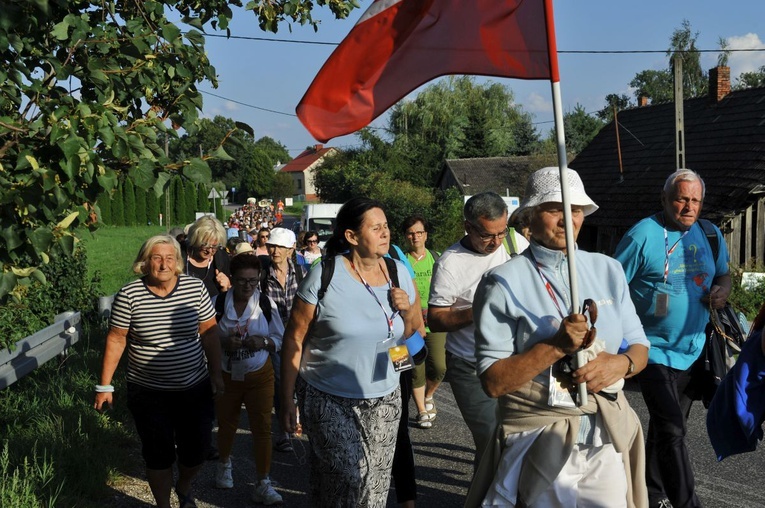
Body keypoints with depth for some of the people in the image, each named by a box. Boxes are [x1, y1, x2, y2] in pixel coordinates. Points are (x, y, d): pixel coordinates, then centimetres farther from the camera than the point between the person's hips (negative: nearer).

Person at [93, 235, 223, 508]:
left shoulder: (195, 287, -7)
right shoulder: (129, 295, -11)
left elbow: (209, 332, 1)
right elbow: (116, 340, -6)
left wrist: (216, 374, 1)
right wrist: (105, 386, -5)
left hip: (195, 389, 2)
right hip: (149, 394, -2)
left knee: (196, 451, 10)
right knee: (159, 454, 8)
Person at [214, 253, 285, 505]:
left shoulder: (266, 304, -8)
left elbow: (279, 340, -1)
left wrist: (263, 342, -22)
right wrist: (224, 342, -24)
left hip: (259, 375, 0)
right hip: (226, 376, 1)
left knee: (262, 427, -2)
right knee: (227, 425, 19)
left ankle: (263, 484, 9)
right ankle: (225, 465, 47)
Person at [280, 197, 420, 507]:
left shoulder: (398, 272, 1)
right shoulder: (325, 276, -14)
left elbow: (412, 331, 12)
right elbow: (294, 340, -9)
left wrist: (407, 310, -10)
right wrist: (286, 400, -8)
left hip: (384, 399, 4)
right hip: (330, 400, -4)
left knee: (376, 483, 11)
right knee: (346, 480, -1)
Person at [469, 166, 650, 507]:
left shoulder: (608, 269, 6)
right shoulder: (504, 283, -9)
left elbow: (638, 347, 9)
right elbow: (493, 381, -13)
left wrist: (621, 363, -13)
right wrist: (556, 345, -24)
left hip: (609, 438, 4)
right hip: (541, 445, -4)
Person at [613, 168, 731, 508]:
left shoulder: (710, 234, 5)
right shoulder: (643, 235, -13)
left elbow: (723, 275, 19)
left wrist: (722, 290, -4)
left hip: (693, 351, 6)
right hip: (655, 350, -6)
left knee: (665, 428, 19)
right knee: (672, 433, -9)